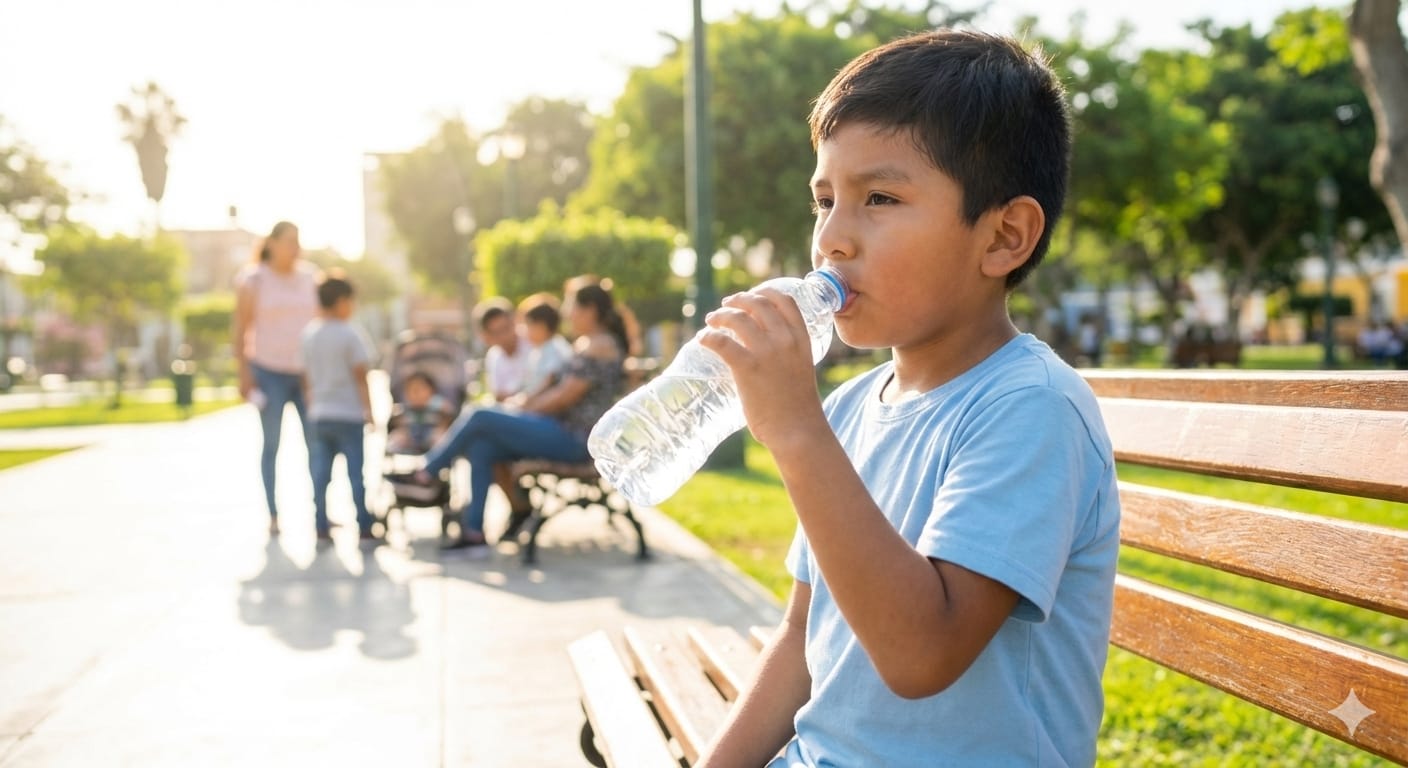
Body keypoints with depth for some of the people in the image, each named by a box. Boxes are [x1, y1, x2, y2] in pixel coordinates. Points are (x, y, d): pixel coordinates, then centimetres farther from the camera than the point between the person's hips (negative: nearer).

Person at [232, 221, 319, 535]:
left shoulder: (310, 278, 7)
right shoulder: (252, 280, -3)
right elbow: (240, 331, -4)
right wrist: (244, 375, -11)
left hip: (307, 372, 3)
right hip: (269, 372, -3)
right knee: (271, 445, 1)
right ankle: (273, 515, 7)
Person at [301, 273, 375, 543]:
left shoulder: (308, 334, 6)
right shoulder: (350, 333, -10)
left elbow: (305, 378, 9)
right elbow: (360, 376, -10)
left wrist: (311, 405, 18)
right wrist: (368, 409, -4)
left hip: (319, 414, 5)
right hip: (348, 414, -5)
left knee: (320, 472, 6)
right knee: (356, 471, 0)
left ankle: (321, 525, 6)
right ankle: (364, 526, 4)